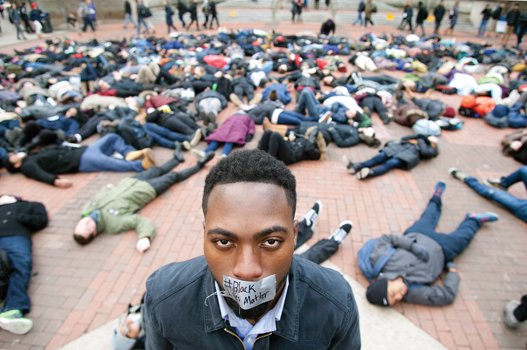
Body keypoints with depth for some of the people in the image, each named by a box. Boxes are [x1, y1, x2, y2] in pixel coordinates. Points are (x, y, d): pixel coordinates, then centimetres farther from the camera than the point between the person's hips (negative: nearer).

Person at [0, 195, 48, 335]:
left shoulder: (29, 206, 38)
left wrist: (19, 218, 6)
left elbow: (41, 219, 20)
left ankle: (12, 310, -54)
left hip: (16, 237, -1)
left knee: (22, 264, -35)